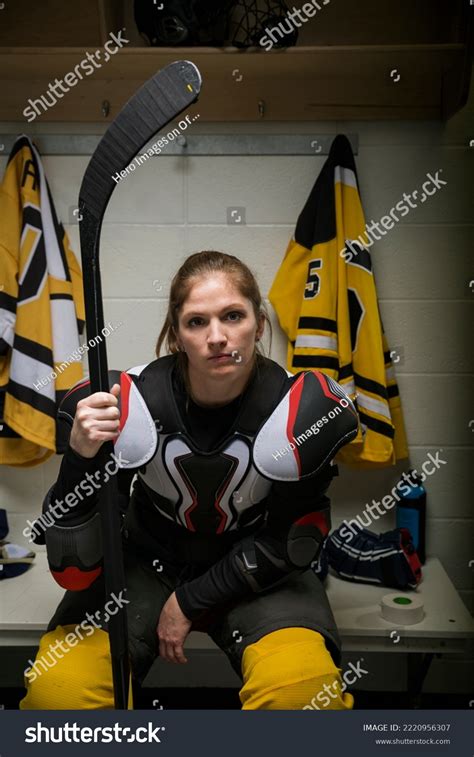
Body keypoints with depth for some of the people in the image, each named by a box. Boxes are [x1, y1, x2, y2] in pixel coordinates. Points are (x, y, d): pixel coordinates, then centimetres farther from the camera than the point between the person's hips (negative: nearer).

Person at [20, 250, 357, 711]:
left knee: (303, 688, -27)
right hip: (148, 562, 1)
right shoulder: (130, 403, -22)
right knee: (56, 690, -21)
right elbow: (74, 571, -20)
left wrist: (190, 602, -8)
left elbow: (292, 540, -8)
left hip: (254, 572, 0)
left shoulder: (300, 408, -20)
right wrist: (80, 457, -37)